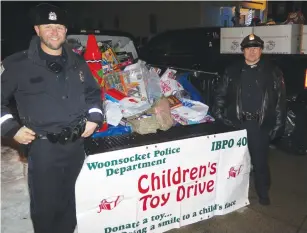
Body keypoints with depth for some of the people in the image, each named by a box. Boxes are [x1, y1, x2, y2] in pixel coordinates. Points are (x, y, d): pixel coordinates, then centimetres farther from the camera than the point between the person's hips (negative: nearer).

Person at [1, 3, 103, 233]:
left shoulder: (77, 62, 8)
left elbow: (94, 92, 20)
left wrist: (94, 117, 6)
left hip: (76, 144, 5)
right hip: (43, 147, -4)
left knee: (67, 199, 21)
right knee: (45, 205, 5)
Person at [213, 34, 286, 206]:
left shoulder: (273, 72, 4)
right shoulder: (232, 71, 8)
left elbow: (280, 100, 2)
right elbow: (221, 95, 10)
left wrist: (278, 125, -3)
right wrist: (219, 114, -1)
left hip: (260, 125, -1)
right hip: (237, 123, 2)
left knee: (260, 160, 7)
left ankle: (263, 193, 26)